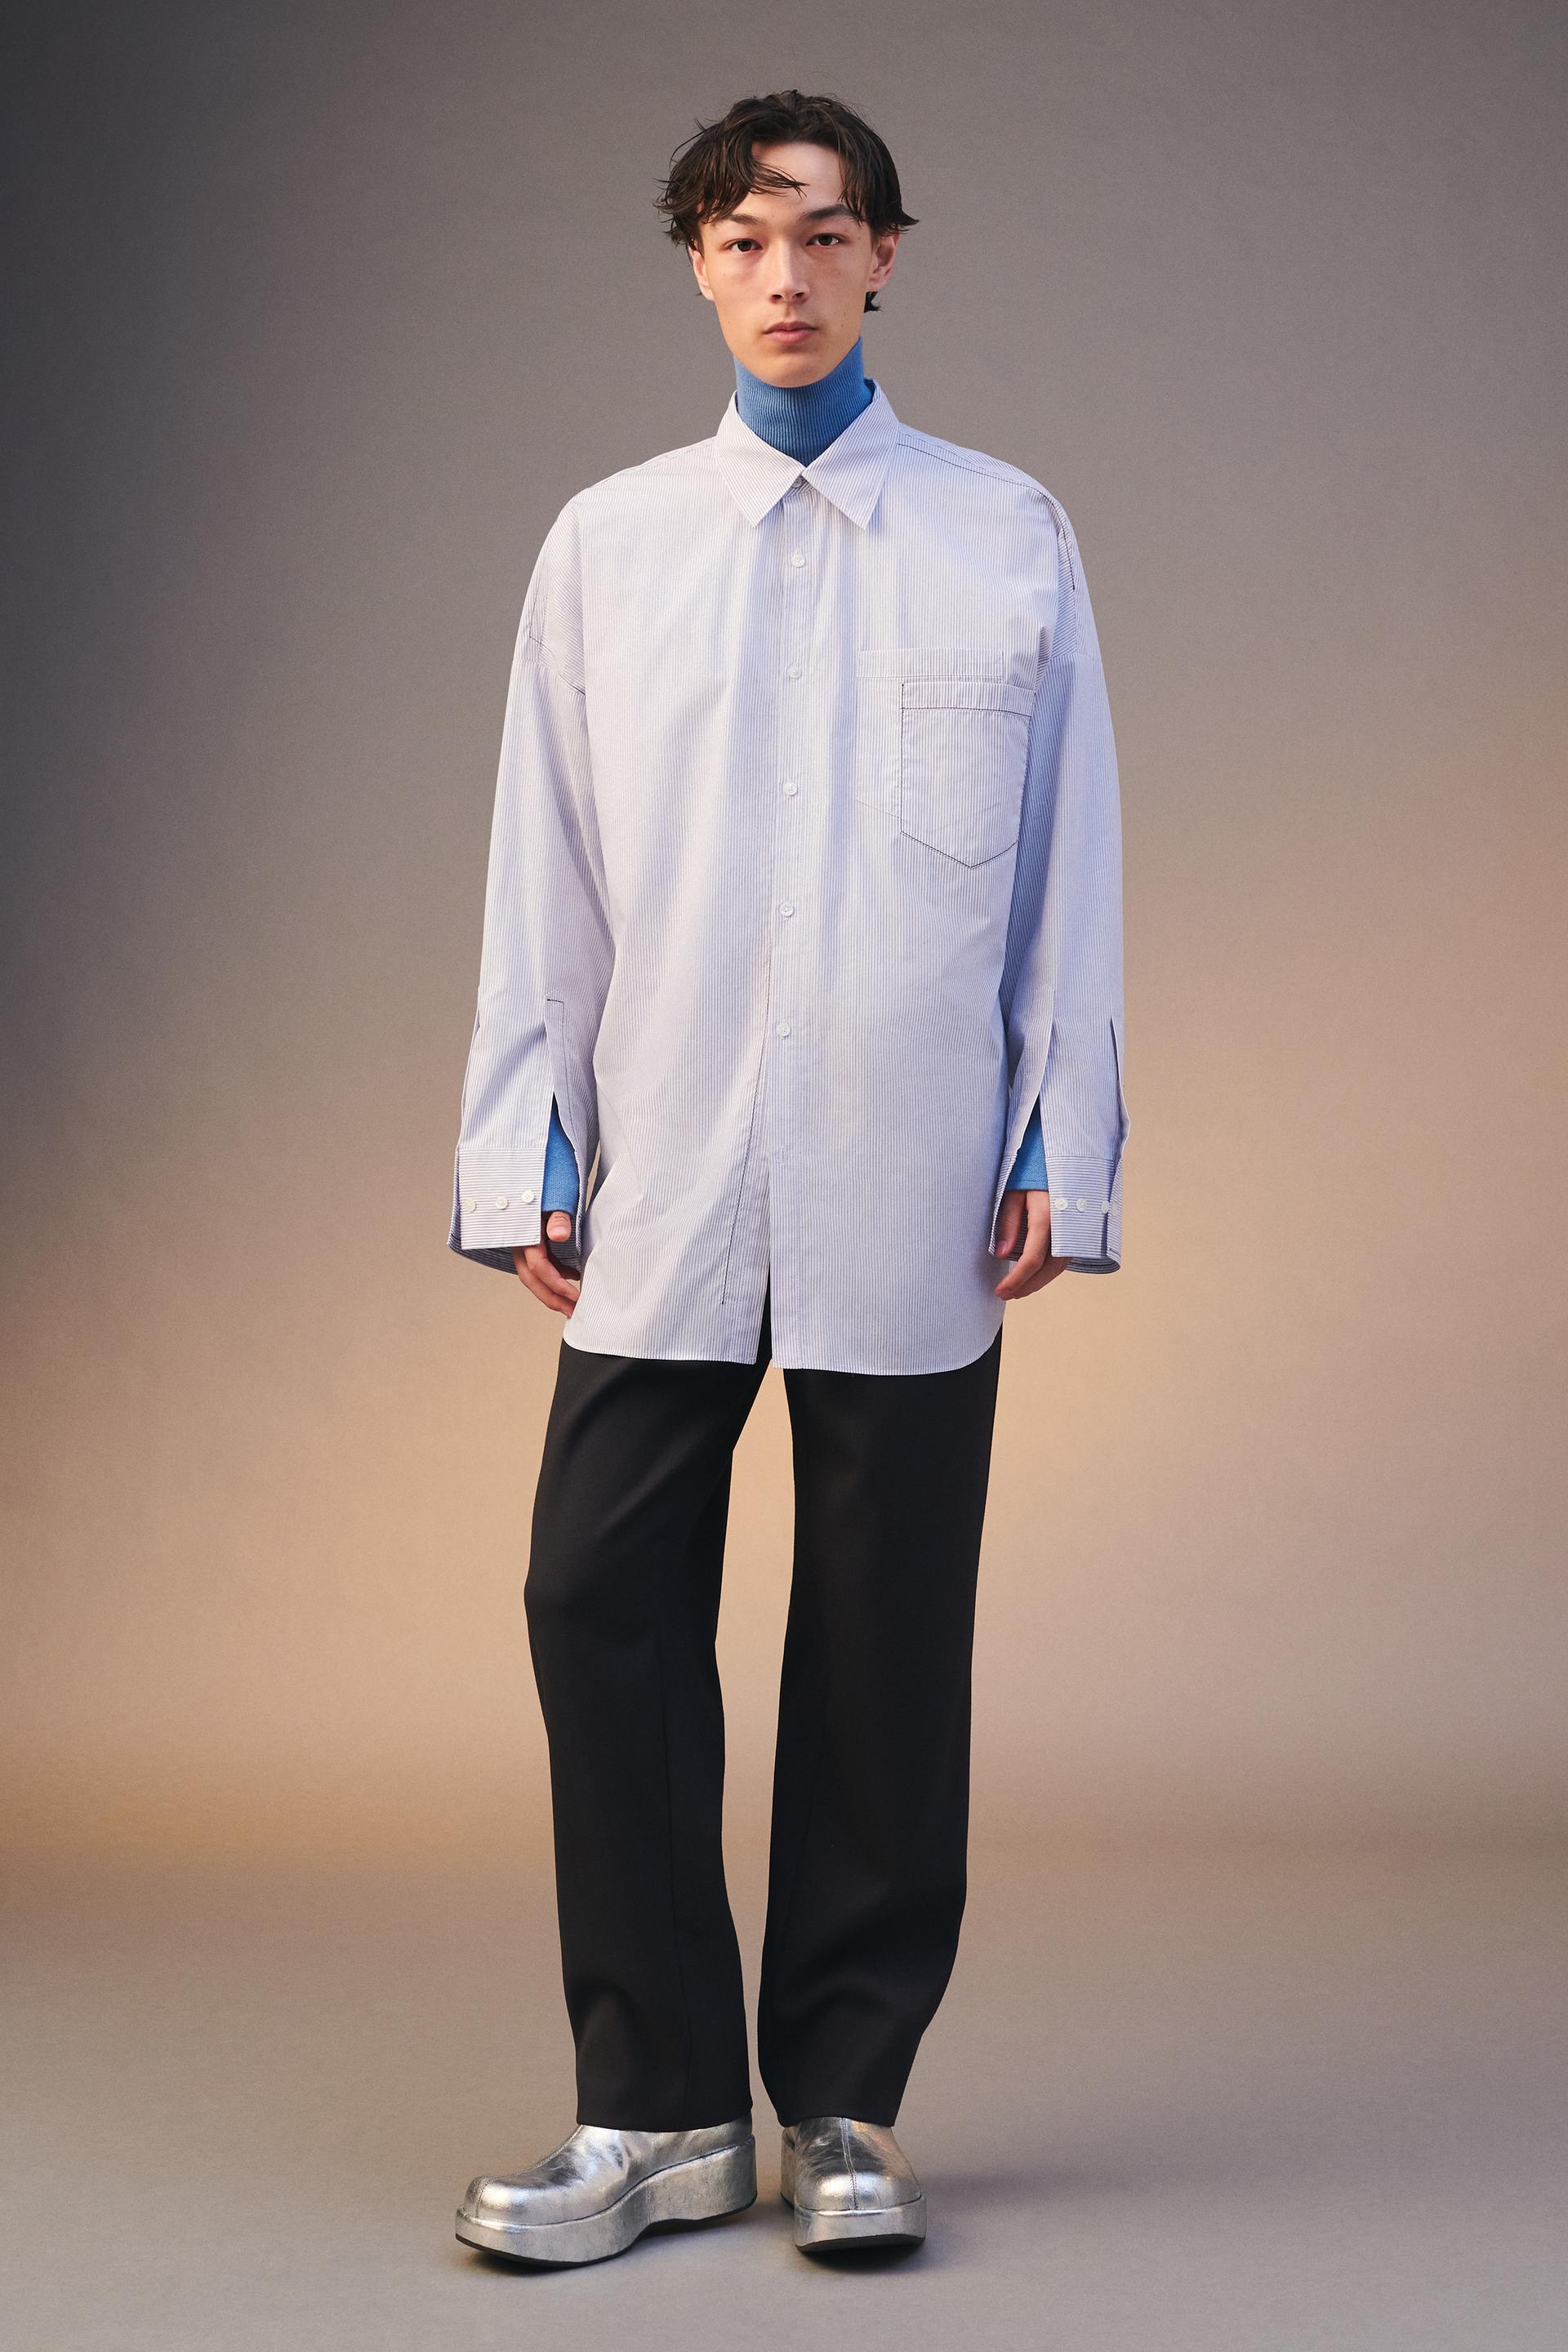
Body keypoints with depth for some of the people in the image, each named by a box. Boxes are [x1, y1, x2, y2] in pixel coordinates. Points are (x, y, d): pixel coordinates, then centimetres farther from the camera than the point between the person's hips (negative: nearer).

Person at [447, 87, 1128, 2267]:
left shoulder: (1011, 535, 9)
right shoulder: (606, 544, 13)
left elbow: (1073, 866, 8)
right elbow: (544, 874, 11)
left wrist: (1063, 1149, 2)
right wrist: (525, 1151, 6)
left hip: (913, 1193, -1)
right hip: (663, 1189, 1)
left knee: (887, 1644, 2)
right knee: (606, 1606, -4)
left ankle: (847, 2101, 14)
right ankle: (661, 2105, 7)